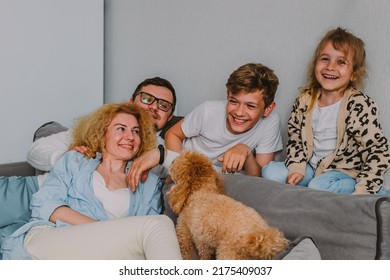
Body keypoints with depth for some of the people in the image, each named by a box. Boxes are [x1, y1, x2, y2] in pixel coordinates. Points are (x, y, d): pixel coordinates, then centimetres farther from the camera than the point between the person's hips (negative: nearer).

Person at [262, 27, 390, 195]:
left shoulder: (360, 105, -17)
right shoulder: (305, 100, -1)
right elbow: (295, 139, 8)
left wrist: (363, 190, -22)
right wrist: (297, 168, -7)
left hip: (343, 171, -6)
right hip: (311, 167, 6)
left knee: (319, 186, -34)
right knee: (271, 172, -11)